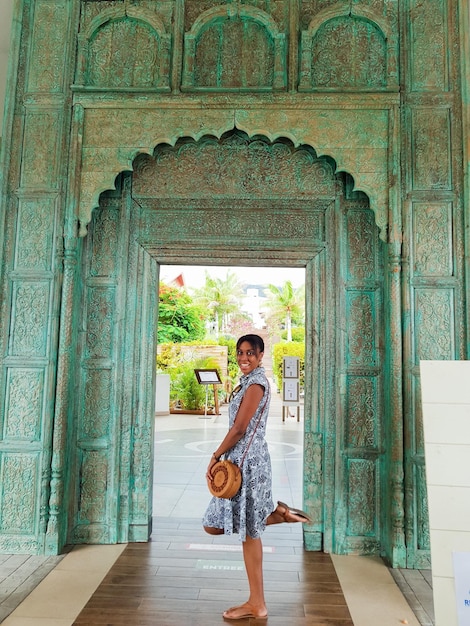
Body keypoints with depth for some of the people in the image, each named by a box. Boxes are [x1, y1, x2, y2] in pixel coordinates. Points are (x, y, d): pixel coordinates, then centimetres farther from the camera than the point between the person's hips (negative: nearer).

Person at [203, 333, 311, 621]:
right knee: (214, 525, 13)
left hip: (249, 461, -10)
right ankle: (277, 513, 17)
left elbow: (239, 428, -17)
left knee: (249, 531, 1)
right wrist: (223, 456, 17)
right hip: (241, 460, 10)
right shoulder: (250, 381, 15)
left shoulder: (256, 382, -14)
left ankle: (257, 604, 15)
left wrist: (215, 456, -8)